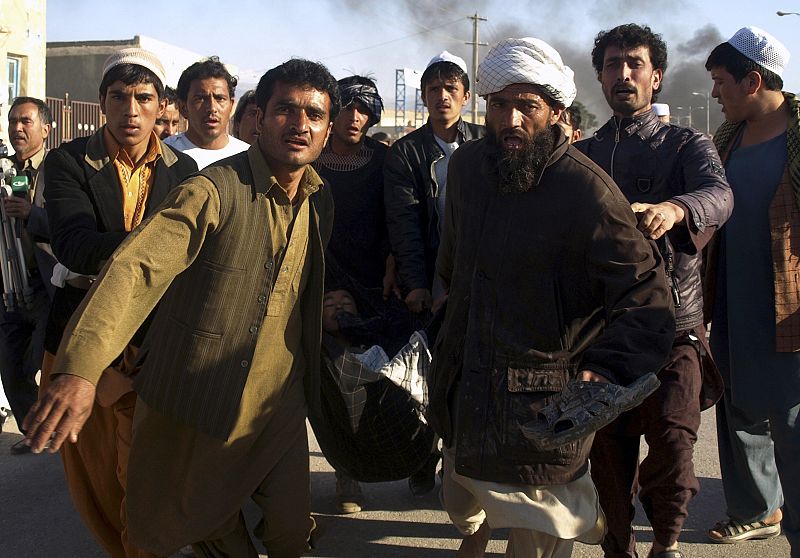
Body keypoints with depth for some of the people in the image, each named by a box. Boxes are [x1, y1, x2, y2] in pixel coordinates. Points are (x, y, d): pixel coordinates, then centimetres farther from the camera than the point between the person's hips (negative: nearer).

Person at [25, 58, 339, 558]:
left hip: (281, 404, 5)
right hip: (199, 404, -4)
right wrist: (81, 370, -44)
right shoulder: (213, 191, -18)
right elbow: (137, 267, -32)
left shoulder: (320, 200, 4)